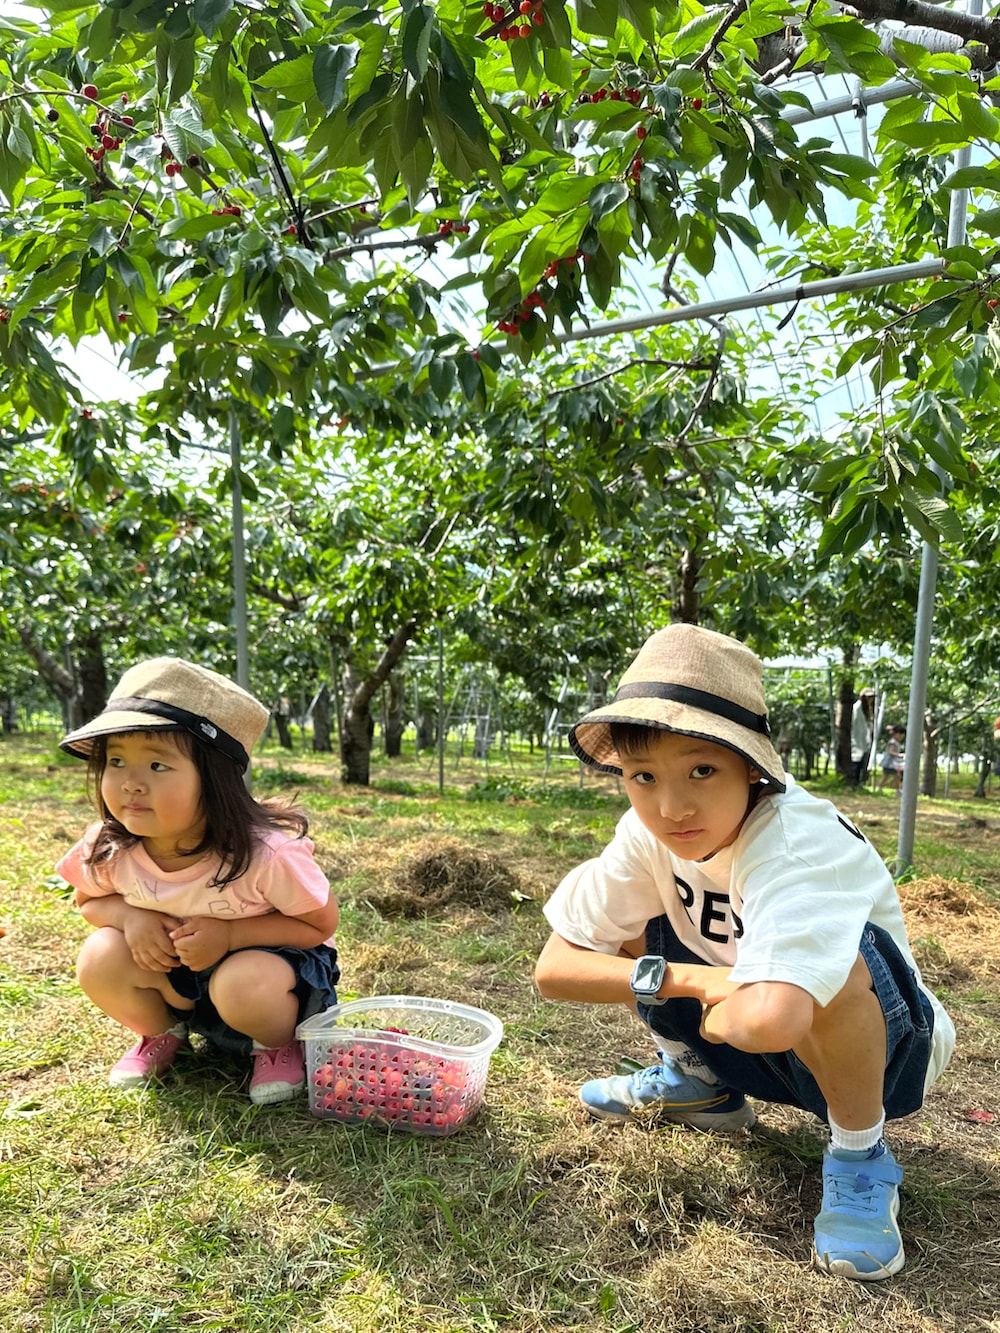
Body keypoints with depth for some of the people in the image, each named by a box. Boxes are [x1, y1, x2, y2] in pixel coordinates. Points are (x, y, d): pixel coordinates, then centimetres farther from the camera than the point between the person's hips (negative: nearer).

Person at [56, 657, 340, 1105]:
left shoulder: (266, 854, -33)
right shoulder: (108, 849, -19)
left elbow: (320, 924, -19)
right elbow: (89, 900, 3)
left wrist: (229, 934, -32)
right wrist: (132, 916, -21)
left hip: (264, 958, -4)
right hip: (173, 973, 4)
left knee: (245, 984, -35)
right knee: (100, 958, -21)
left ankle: (279, 1044, 2)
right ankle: (160, 1032, 11)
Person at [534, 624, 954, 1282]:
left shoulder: (794, 841, -37)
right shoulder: (648, 832, -17)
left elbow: (769, 1017, -55)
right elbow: (553, 967, -14)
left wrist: (715, 1012, -30)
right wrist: (686, 979, -27)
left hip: (883, 1043, -5)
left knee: (827, 966, -38)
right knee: (626, 919, -10)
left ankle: (860, 1153, -8)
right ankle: (699, 1082, 15)